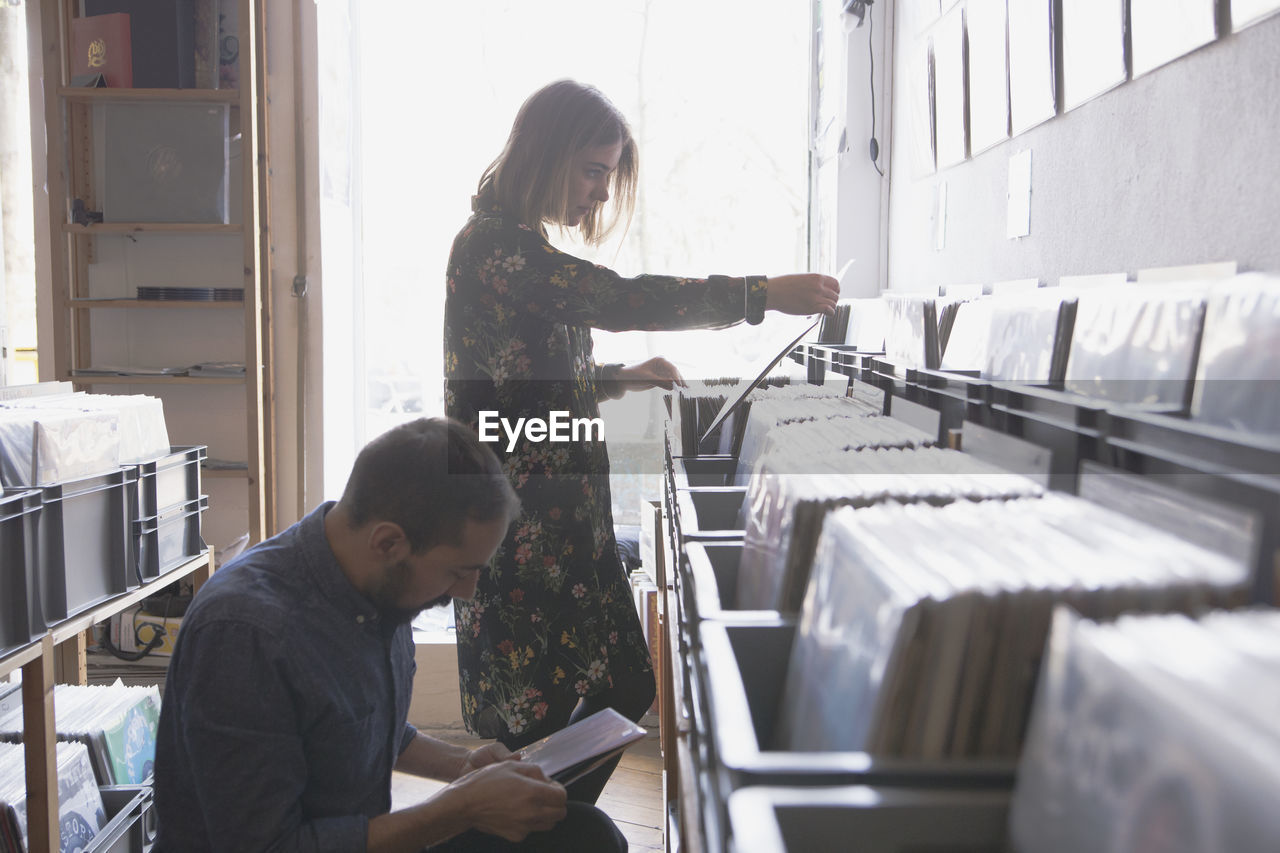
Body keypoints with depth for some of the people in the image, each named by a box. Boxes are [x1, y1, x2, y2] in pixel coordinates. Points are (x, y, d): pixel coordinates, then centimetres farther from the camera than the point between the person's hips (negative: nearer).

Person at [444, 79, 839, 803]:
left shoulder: (528, 251, 17)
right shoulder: (491, 246, -14)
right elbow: (620, 300, -26)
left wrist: (619, 379, 10)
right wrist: (763, 294, -24)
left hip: (565, 515, 10)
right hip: (519, 521, -10)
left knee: (622, 689, 12)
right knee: (534, 715, -4)